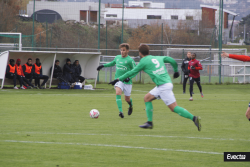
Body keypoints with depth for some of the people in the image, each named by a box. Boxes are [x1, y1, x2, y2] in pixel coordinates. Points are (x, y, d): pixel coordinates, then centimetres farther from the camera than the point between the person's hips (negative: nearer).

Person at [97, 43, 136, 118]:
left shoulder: (130, 60, -10)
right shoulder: (117, 58, 6)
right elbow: (112, 63, 28)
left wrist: (129, 77, -22)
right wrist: (103, 65, 19)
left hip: (127, 82, -3)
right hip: (118, 80, 3)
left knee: (127, 99, 8)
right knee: (118, 92, -25)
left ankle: (130, 105, 46)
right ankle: (120, 111, -28)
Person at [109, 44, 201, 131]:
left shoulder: (144, 62, -2)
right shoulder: (158, 58, 16)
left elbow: (132, 72, 3)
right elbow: (172, 61, 17)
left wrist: (119, 79, 12)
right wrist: (176, 70, 35)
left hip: (164, 86, -8)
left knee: (174, 107, -9)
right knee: (147, 98, 16)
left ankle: (194, 118, -16)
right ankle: (149, 123, 15)